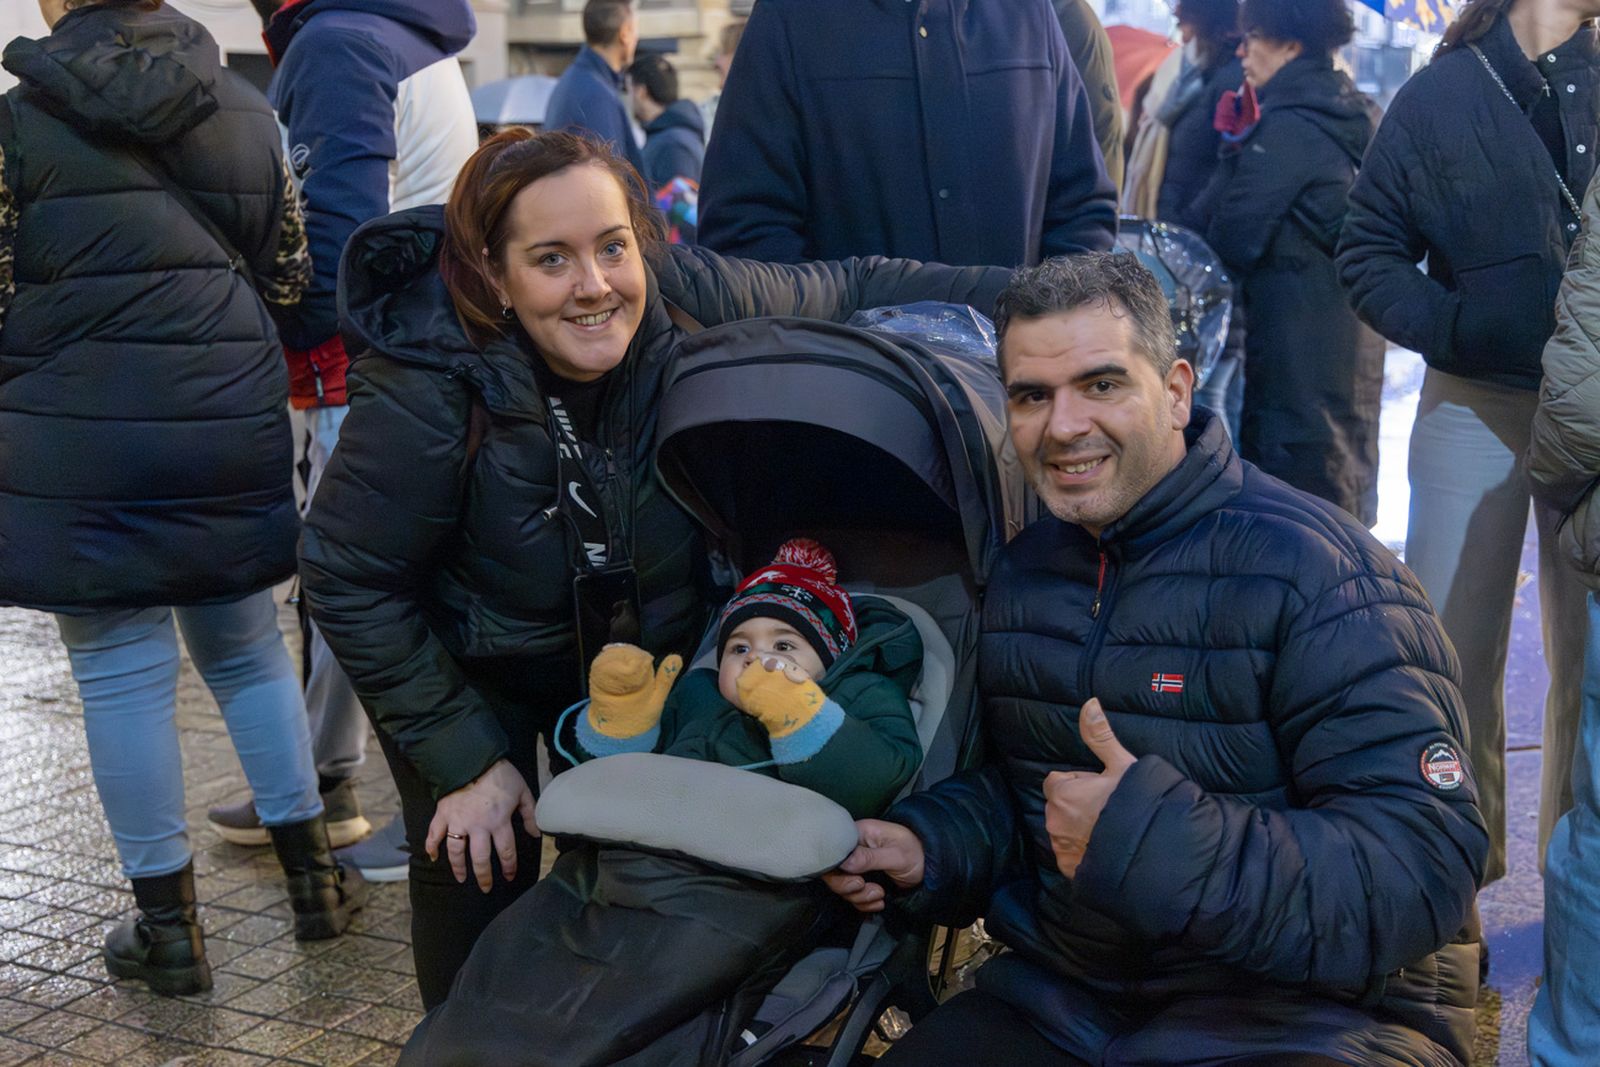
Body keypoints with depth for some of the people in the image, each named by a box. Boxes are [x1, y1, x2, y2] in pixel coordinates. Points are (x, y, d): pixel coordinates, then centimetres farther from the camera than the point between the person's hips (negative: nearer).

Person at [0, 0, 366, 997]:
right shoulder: (246, 110, 6)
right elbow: (288, 277, 12)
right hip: (230, 428, 4)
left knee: (124, 672, 5)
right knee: (247, 646, 18)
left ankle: (169, 924, 14)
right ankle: (314, 875, 25)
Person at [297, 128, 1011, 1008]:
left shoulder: (686, 299, -25)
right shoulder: (426, 393, -32)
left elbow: (851, 290, -8)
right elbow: (348, 579, -21)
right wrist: (463, 759, -18)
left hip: (649, 651, 3)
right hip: (476, 668, -3)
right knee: (478, 874, 1)